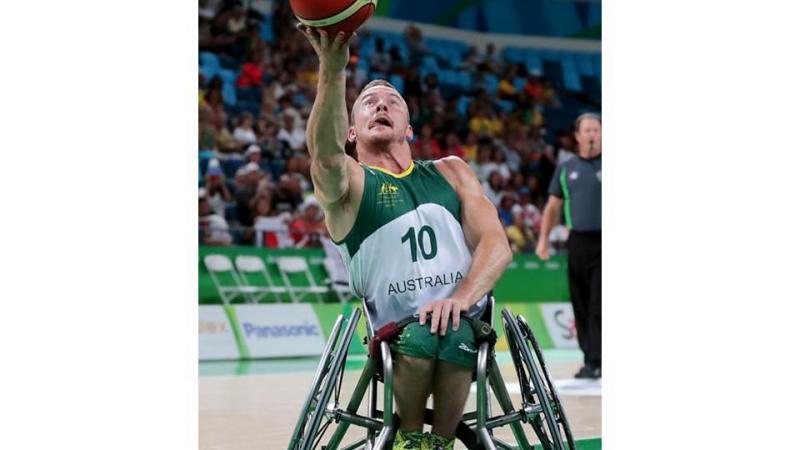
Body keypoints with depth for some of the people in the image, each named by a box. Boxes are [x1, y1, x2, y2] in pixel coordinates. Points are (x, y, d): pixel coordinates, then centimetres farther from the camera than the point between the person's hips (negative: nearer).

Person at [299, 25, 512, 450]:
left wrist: (462, 296, -18)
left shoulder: (451, 172, 16)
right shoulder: (348, 182, 5)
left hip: (467, 326, 1)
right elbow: (327, 157, -21)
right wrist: (332, 70, -37)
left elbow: (496, 243, 3)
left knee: (449, 332, -32)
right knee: (421, 335, -34)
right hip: (394, 337, -1)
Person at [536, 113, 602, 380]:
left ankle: (594, 362, -8)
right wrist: (543, 239, 8)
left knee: (598, 307, -9)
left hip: (602, 240, -4)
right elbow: (553, 206, 16)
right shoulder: (566, 169, 12)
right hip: (577, 242, 4)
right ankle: (590, 358, 15)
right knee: (580, 305, 6)